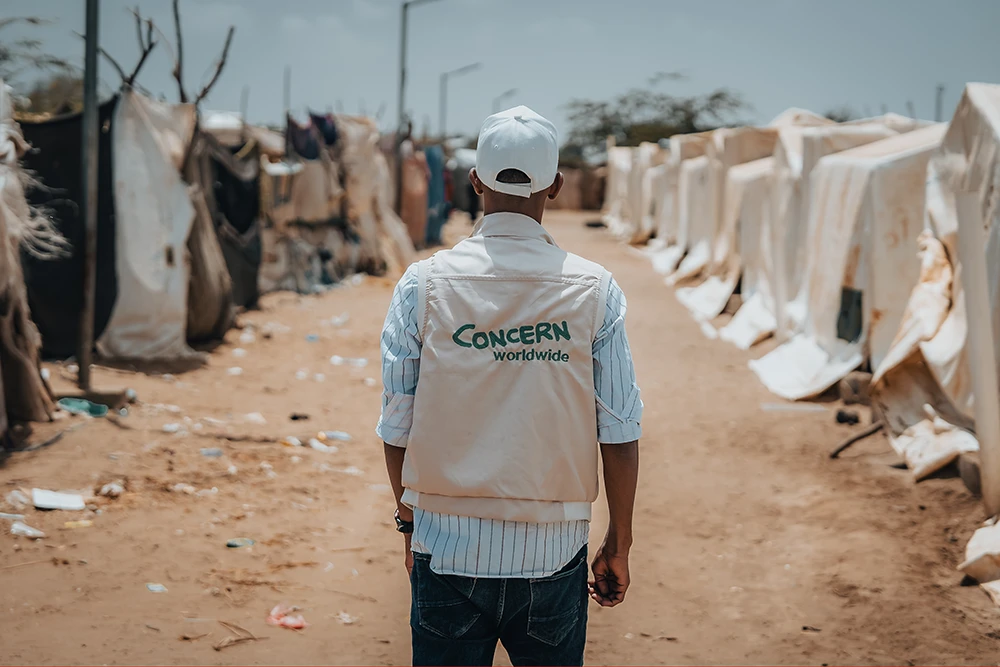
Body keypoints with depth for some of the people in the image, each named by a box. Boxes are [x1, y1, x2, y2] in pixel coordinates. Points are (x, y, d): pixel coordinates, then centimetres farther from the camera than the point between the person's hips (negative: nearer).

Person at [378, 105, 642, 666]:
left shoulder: (424, 284, -4)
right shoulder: (594, 289, -5)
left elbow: (397, 428, 0)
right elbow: (620, 435, -4)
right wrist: (618, 546, 8)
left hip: (448, 550, 0)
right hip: (553, 556, 0)